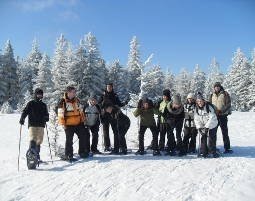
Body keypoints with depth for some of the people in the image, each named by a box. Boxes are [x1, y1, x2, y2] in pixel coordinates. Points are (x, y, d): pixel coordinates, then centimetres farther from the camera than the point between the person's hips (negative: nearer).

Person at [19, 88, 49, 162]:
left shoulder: (43, 105, 18)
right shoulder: (31, 104, 6)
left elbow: (46, 114, 22)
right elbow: (25, 111, -3)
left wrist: (46, 117, -2)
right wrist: (22, 119, -20)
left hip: (41, 125, 4)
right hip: (32, 125, -4)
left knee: (39, 141, 7)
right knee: (32, 140, -18)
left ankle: (37, 156, 18)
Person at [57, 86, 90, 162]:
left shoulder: (76, 100, 9)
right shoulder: (63, 102, -10)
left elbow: (81, 111, 18)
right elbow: (60, 114, -10)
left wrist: (83, 120, 17)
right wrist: (63, 123, -11)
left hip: (78, 123, 7)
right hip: (68, 124, -6)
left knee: (83, 137, 10)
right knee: (69, 140, 0)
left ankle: (82, 152, 26)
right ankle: (68, 156, 13)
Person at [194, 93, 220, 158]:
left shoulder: (209, 107, -21)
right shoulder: (196, 108, -5)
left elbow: (212, 118, -22)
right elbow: (196, 119, -2)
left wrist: (207, 127, -24)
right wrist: (199, 128, -13)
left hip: (211, 126, -4)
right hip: (202, 126, 4)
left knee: (211, 139, -3)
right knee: (203, 139, 1)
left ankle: (213, 152, 11)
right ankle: (203, 152, 12)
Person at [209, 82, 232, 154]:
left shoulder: (225, 94, 1)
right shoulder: (212, 95, 13)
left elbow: (228, 104, -4)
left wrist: (223, 111, -16)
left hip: (222, 115, -4)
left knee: (225, 132, 0)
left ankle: (227, 148, 6)